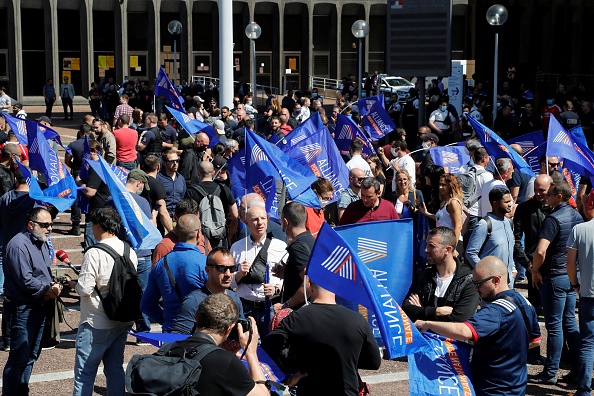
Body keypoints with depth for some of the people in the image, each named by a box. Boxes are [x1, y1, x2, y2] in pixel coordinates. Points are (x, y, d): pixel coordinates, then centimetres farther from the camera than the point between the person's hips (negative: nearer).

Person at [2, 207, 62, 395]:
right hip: (22, 308, -10)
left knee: (31, 356, 17)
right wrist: (47, 290, -14)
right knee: (18, 358, -6)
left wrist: (53, 286, -1)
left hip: (39, 307, 10)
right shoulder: (18, 245, -18)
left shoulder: (42, 243, 12)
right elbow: (24, 279, -23)